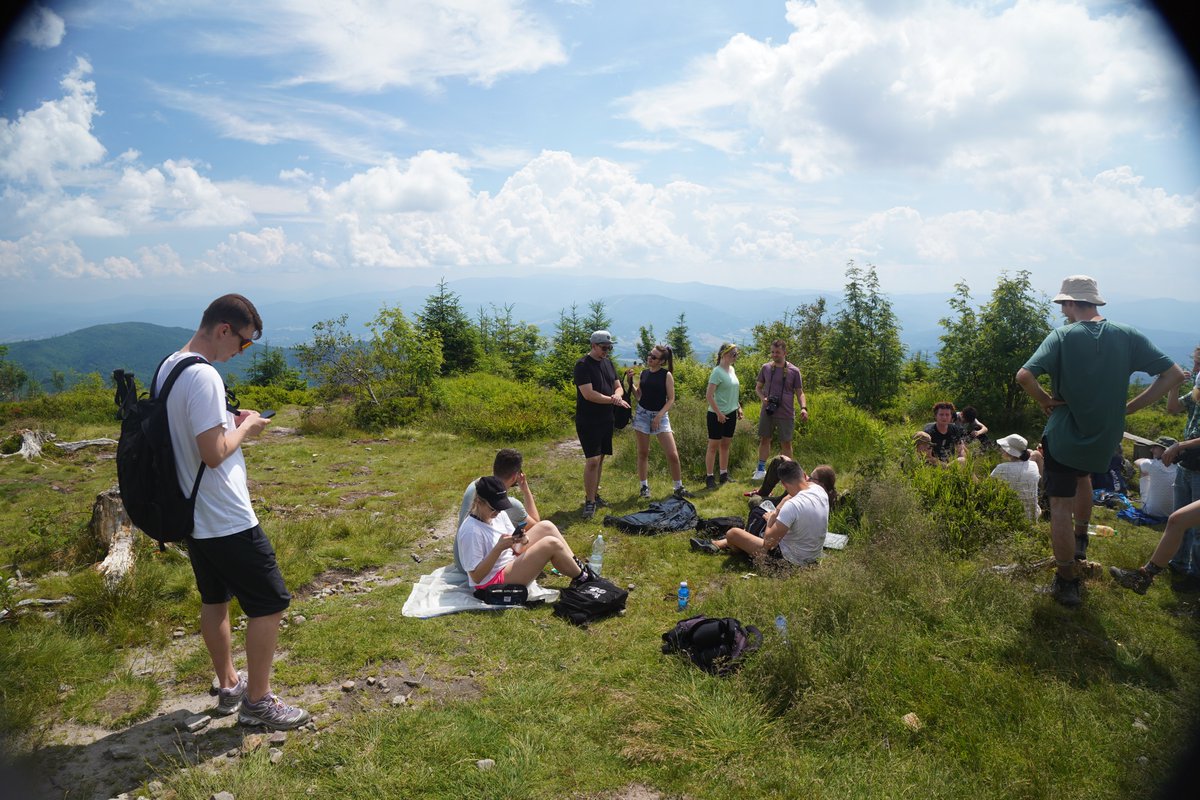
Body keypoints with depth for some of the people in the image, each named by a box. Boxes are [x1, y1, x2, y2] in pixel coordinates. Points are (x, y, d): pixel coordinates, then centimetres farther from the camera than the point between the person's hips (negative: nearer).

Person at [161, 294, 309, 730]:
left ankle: (229, 686, 36)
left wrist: (230, 420, 10)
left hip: (193, 515, 10)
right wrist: (246, 428, -10)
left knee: (215, 599, 21)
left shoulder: (167, 368, 8)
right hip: (228, 521, -10)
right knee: (270, 603, 2)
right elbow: (214, 453, -25)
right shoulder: (203, 376, -23)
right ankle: (257, 701, 13)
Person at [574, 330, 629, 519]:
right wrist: (613, 401, -18)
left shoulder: (608, 363, 12)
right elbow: (588, 394, -21)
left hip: (606, 419, 8)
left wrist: (617, 395, -11)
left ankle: (594, 495, 25)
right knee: (592, 460, -12)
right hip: (588, 422, -8)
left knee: (600, 459, 13)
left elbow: (618, 387, 14)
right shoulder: (583, 365, -13)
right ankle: (589, 502, -4)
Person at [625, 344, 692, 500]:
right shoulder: (643, 373, 4)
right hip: (642, 414, 3)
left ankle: (679, 488, 9)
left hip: (660, 415, -3)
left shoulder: (667, 375, -8)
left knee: (673, 455, -6)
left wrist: (659, 416, -15)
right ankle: (644, 486, 20)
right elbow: (638, 396, 7)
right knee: (643, 453, 7)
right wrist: (630, 381, -5)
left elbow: (671, 399, -8)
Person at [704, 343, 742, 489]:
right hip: (717, 415, -8)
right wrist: (718, 413, -19)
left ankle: (724, 474, 25)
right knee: (714, 445, 0)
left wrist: (738, 407, 15)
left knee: (725, 445, 15)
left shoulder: (732, 370, 9)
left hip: (730, 414, 8)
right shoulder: (717, 371, -16)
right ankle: (709, 477, 8)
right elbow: (709, 395, -19)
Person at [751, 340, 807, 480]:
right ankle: (761, 470, 21)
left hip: (786, 414, -2)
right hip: (767, 412, 2)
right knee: (764, 439, 9)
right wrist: (763, 398, -10)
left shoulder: (794, 371, -3)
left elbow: (799, 393, 1)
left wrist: (803, 408, -16)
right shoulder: (766, 368, 2)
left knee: (786, 443, 4)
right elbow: (758, 387, 11)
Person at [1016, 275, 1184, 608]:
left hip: (1064, 436, -5)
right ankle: (1080, 539, 42)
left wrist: (1045, 399, -9)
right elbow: (1174, 374, -3)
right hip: (1105, 440, 5)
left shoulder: (1062, 336, -14)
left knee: (1060, 508, 4)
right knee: (1082, 475, 36)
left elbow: (1024, 375, -27)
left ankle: (1067, 583, 9)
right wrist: (1129, 407, 0)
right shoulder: (1128, 336, -3)